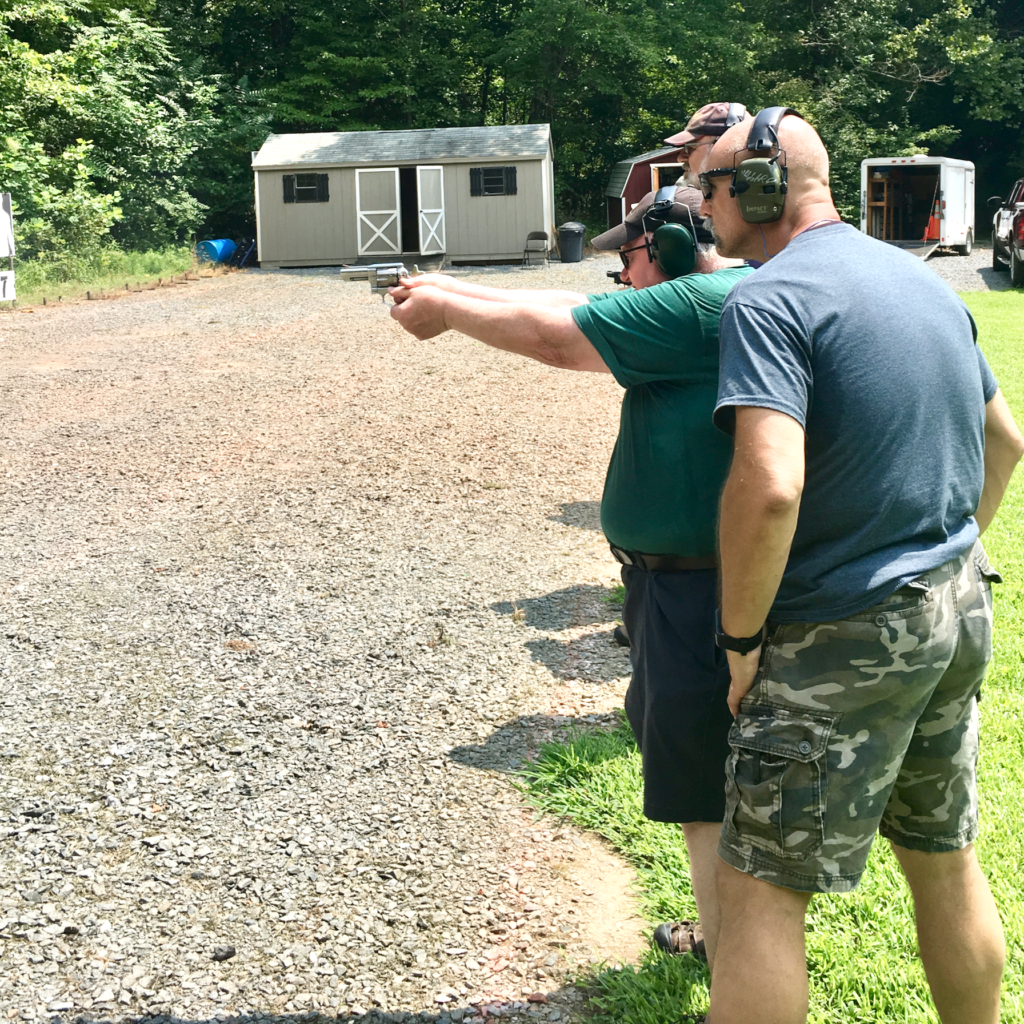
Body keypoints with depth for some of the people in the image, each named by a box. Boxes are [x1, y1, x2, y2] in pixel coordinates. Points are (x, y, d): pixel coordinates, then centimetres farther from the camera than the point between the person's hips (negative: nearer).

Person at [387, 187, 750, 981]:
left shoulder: (706, 306, -19)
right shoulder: (739, 290, 11)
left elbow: (557, 337, -17)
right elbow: (577, 309, 15)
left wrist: (445, 310, -3)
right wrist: (456, 291, 12)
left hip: (699, 595, -11)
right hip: (685, 579, 11)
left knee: (705, 796, 1)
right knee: (684, 759, 23)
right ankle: (718, 935, 39)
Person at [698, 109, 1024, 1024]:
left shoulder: (767, 301, -16)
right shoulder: (924, 280, 11)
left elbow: (769, 486, -30)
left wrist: (741, 635, -17)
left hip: (848, 638, -8)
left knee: (759, 887, 1)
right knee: (947, 860, 21)